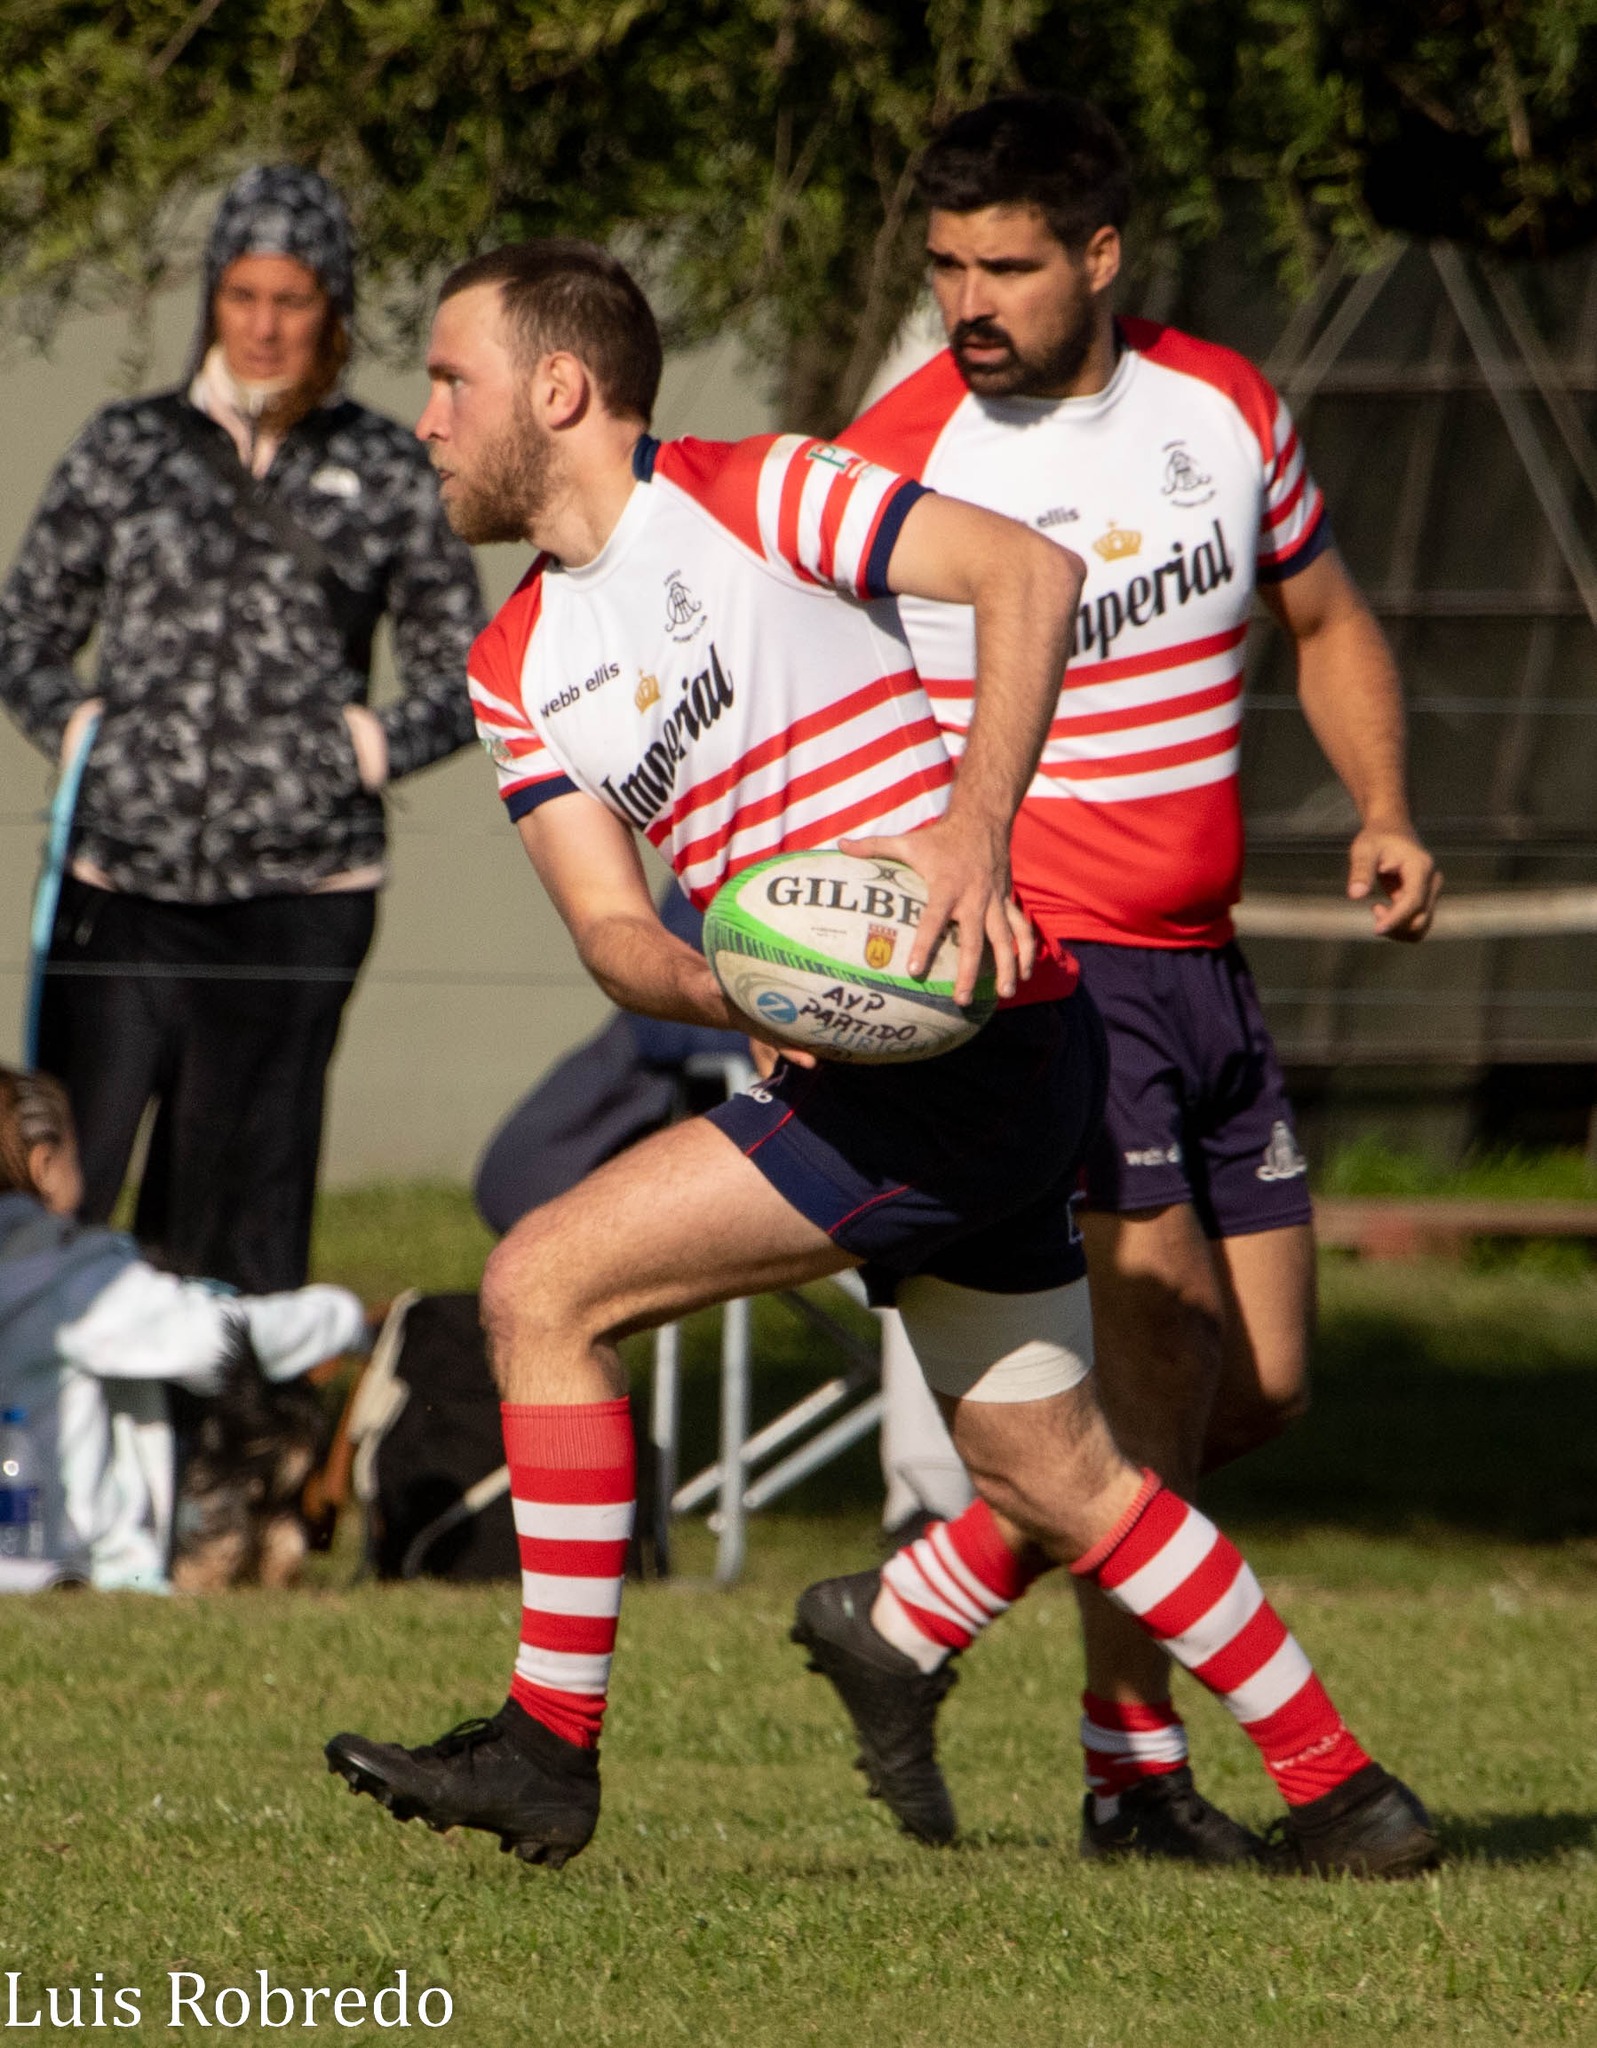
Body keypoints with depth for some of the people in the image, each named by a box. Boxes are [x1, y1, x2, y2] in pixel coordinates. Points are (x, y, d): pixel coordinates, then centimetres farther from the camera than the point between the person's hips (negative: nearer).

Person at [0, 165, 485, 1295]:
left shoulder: (387, 473, 8)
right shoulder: (128, 450, 10)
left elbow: (463, 669, 14)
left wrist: (373, 747, -2)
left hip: (294, 899, -1)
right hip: (120, 891, 1)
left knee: (246, 1220, 1)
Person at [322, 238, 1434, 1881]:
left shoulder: (752, 499, -6)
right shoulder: (519, 670, 15)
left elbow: (1027, 572, -15)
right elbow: (610, 927, 6)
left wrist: (977, 829, -26)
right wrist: (728, 988, -17)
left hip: (961, 1042, -9)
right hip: (867, 1071, 9)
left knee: (546, 1284, -13)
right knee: (1051, 1474, 16)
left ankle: (550, 1743, -8)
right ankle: (1341, 1793, 25)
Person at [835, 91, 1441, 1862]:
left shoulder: (1223, 407, 4)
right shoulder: (894, 460, -11)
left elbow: (1326, 624, 19)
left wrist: (1383, 815, 2)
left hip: (1197, 964, 6)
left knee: (1260, 1386, 6)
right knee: (1164, 1336, -19)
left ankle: (913, 1612, 20)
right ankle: (1131, 1762, -10)